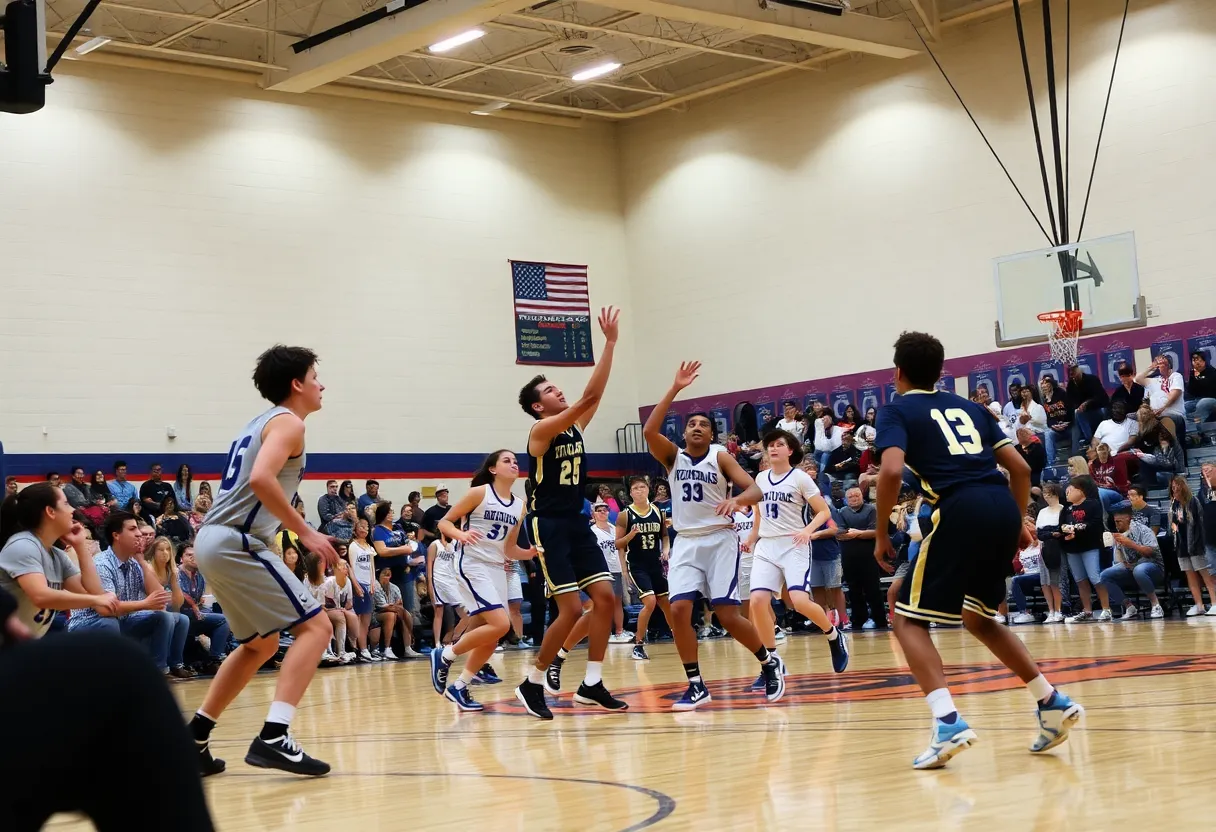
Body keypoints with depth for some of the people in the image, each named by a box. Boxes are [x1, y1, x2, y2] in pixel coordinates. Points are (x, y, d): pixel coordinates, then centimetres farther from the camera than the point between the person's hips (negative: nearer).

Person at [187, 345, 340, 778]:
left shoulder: (261, 422, 22)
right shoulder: (288, 422, -7)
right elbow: (261, 479, -24)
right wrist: (305, 533, -19)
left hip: (213, 540, 10)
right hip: (237, 543, -10)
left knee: (262, 644, 22)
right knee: (315, 627, -9)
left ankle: (193, 738, 20)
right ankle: (273, 737, -21)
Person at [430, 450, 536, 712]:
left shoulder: (519, 506, 11)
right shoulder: (479, 493, -7)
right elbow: (444, 522, -5)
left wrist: (533, 553, -2)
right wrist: (461, 535, -25)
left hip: (497, 569, 7)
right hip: (472, 564, -7)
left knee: (491, 637, 4)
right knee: (500, 624, -20)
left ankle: (458, 687, 18)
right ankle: (444, 656, -3)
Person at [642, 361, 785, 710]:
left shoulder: (721, 457, 0)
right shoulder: (672, 456, 5)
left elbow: (755, 489, -11)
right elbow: (649, 430, -14)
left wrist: (736, 500, -35)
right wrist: (675, 389, -18)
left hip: (720, 539, -3)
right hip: (686, 542, 3)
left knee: (728, 615, -10)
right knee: (679, 610, -14)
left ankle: (769, 664, 15)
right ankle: (696, 686, -3)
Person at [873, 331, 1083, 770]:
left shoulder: (896, 410, 9)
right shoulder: (968, 407, 26)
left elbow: (892, 470, -10)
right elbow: (1020, 467, 20)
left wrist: (881, 534, 0)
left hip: (961, 509, -6)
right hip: (1003, 507, 6)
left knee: (908, 618, 5)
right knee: (978, 618, 26)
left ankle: (948, 722, -14)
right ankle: (1053, 703, 18)